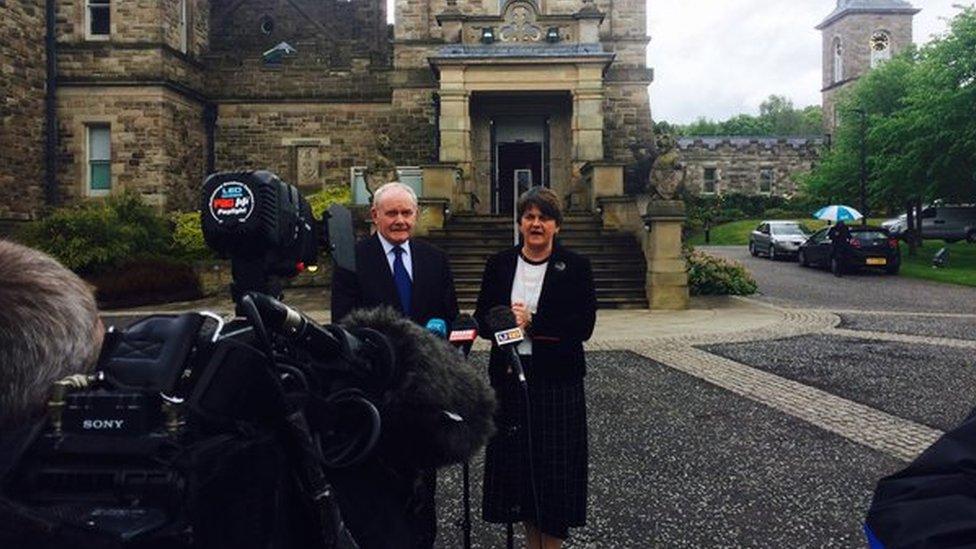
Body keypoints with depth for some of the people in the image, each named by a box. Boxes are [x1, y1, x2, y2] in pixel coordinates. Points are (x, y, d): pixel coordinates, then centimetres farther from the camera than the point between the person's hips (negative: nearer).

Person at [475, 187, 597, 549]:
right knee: (517, 465, 10)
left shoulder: (575, 267, -2)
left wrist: (531, 321, -16)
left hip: (557, 380, -3)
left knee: (555, 468, 4)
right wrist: (509, 320, -16)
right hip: (509, 379, 3)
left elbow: (584, 326, -10)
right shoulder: (499, 265, 6)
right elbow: (482, 319, 4)